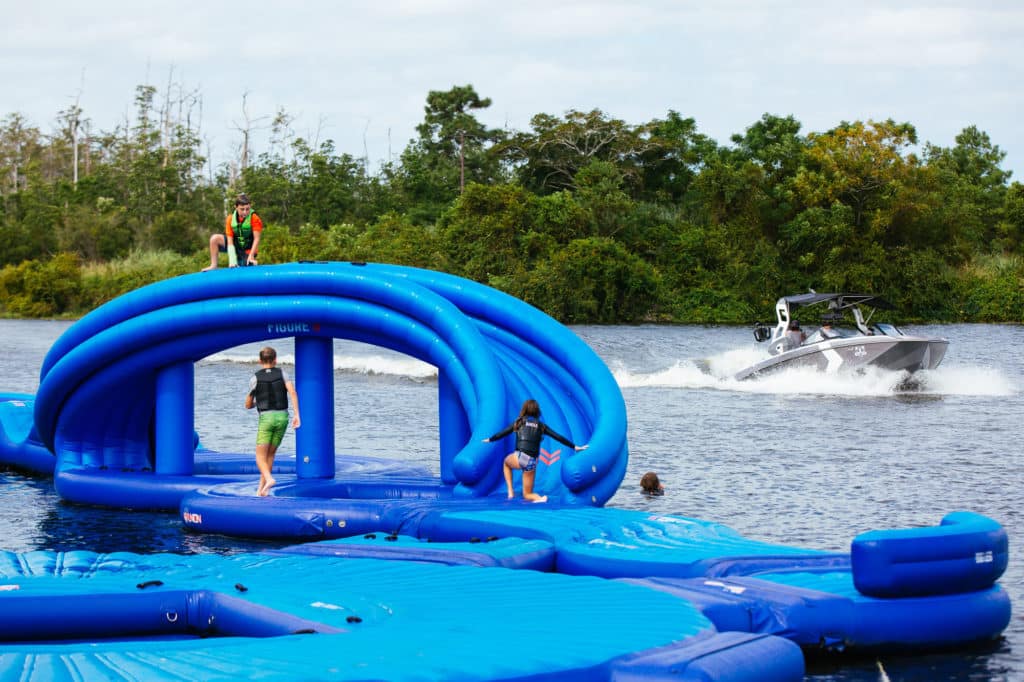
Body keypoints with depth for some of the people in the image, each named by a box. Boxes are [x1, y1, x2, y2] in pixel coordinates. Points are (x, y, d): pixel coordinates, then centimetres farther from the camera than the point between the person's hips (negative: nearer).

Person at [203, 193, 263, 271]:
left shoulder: (254, 219, -20)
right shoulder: (231, 219, -12)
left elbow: (256, 239, -21)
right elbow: (230, 240, -16)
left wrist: (251, 256, -30)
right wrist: (232, 260, -27)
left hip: (248, 250, -3)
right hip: (235, 245, 3)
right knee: (214, 239, -18)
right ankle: (214, 265, -10)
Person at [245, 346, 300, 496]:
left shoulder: (255, 378, 2)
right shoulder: (282, 373, 6)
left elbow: (248, 405, 10)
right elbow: (292, 391, -10)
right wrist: (297, 414, -12)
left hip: (266, 418, -3)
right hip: (282, 416, 3)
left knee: (260, 456, -2)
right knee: (270, 454, 14)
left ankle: (269, 479, -30)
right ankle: (261, 488, 11)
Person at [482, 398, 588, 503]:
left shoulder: (519, 422, 8)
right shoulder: (541, 426, 13)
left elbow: (502, 433, 17)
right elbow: (559, 437, 11)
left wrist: (489, 439, 33)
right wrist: (575, 447, 16)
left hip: (519, 457, -3)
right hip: (532, 462, 3)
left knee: (506, 462, 36)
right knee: (527, 494, 19)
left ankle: (510, 491, 21)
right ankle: (540, 498, -14)